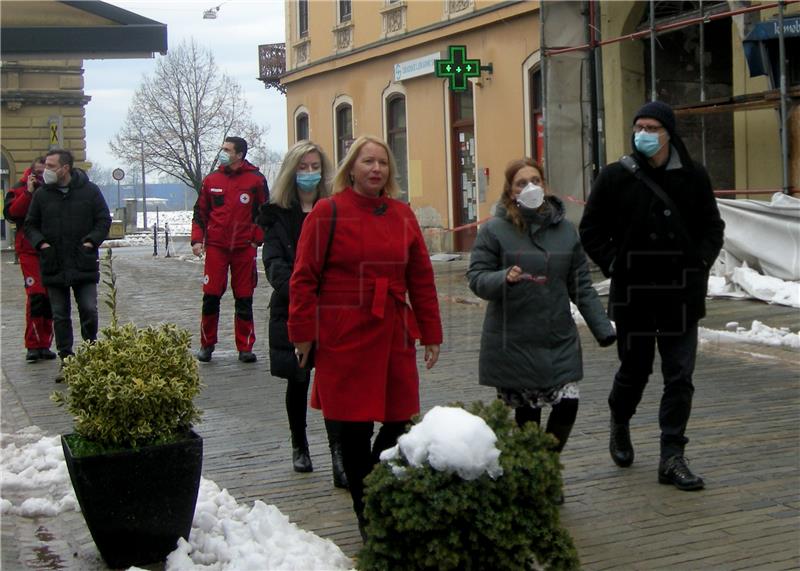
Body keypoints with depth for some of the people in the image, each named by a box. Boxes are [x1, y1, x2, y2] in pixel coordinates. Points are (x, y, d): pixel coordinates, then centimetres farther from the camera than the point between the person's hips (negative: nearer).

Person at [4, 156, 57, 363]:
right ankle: (33, 346, -6)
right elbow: (10, 213, -12)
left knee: (51, 298, 5)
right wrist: (29, 192, -16)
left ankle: (45, 344, 14)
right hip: (29, 250, -3)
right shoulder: (19, 190, 3)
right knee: (36, 295, -14)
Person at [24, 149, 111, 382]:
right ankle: (66, 361, 13)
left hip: (84, 265, -2)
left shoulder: (90, 191, -1)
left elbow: (104, 220, 4)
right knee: (60, 316, 6)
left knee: (89, 311, -4)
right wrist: (40, 243, -6)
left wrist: (91, 242, -9)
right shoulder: (41, 194, 4)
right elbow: (30, 225, 11)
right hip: (54, 266, 2)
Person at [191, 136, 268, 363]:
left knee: (244, 298, 4)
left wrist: (257, 240, -3)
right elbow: (200, 212, 12)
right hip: (216, 247, 1)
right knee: (211, 296, -2)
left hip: (244, 248, -1)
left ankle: (245, 347, 12)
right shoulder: (212, 180, 7)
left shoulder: (255, 180, 0)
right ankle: (207, 344, 12)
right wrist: (197, 239, 1)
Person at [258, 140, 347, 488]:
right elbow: (274, 263, -6)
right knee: (298, 381, 14)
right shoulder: (278, 214, 3)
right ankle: (299, 446, 33)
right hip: (292, 310, 1)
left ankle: (339, 457, -15)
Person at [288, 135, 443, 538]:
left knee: (399, 422, 4)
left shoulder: (402, 215, 10)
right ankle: (366, 512, 18)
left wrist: (431, 334, 11)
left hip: (393, 338, 4)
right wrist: (303, 334, -5)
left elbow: (421, 278, 12)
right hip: (344, 339, -4)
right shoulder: (328, 213, -3)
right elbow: (304, 277, -3)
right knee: (354, 426, 2)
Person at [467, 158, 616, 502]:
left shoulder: (565, 229, 7)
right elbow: (476, 277, -6)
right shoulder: (495, 230, -4)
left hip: (559, 341, 3)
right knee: (526, 414, 3)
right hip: (513, 343, -3)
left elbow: (581, 286, 11)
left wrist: (603, 329, 6)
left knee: (567, 404, -4)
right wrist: (504, 278, -26)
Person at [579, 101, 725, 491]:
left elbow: (712, 226, 14)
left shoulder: (693, 177, 3)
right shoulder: (616, 177, -3)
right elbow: (591, 230, 4)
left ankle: (672, 458, 7)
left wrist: (700, 263, 0)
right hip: (633, 294, -1)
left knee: (680, 377, 1)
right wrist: (613, 266, -4)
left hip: (682, 294, 2)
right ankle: (619, 423, 41)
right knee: (635, 369, 11)